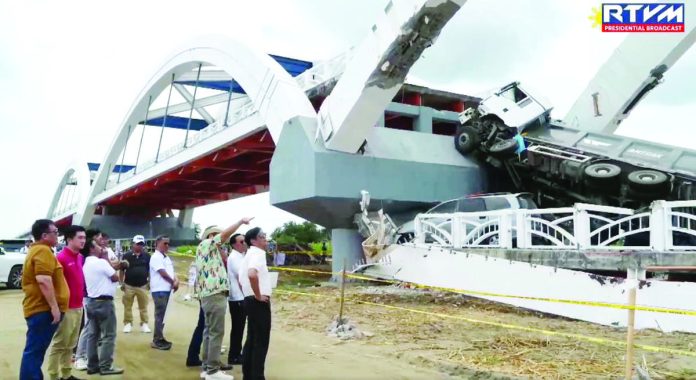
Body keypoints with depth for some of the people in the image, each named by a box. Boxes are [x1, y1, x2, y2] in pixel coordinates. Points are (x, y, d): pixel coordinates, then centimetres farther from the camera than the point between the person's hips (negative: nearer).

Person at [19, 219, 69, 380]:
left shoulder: (36, 250, 19)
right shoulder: (43, 251, -15)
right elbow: (43, 280, -25)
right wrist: (54, 306, -24)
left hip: (39, 308, 10)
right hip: (43, 309, -10)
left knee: (36, 350, 15)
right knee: (34, 351, -7)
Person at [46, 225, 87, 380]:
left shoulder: (81, 258, 9)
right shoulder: (61, 258, -16)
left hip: (78, 307, 8)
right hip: (66, 309, -8)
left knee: (70, 344, 16)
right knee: (59, 344, 2)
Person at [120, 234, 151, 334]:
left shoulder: (147, 256, 3)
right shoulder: (127, 256, -3)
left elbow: (150, 270, 10)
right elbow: (122, 270, 2)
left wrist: (149, 281, 5)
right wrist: (121, 282, 0)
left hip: (142, 286, 1)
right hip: (129, 285, -1)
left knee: (143, 307, 5)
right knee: (127, 306, 4)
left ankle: (144, 324, 12)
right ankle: (128, 323, 14)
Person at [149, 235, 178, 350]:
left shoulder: (167, 257, 16)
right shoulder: (156, 257, -12)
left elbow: (171, 271, 15)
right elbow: (163, 273, -17)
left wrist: (176, 280, -4)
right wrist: (173, 283, -6)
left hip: (166, 289, 9)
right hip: (159, 290, -9)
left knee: (162, 315, 13)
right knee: (160, 315, -6)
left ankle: (159, 338, 21)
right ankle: (157, 340, -1)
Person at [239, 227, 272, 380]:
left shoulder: (249, 254, 17)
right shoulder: (258, 253, -15)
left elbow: (241, 279, 25)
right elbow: (252, 274, -34)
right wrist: (258, 295, -23)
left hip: (250, 300, 10)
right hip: (260, 302, -10)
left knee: (252, 339, 15)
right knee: (261, 341, -4)